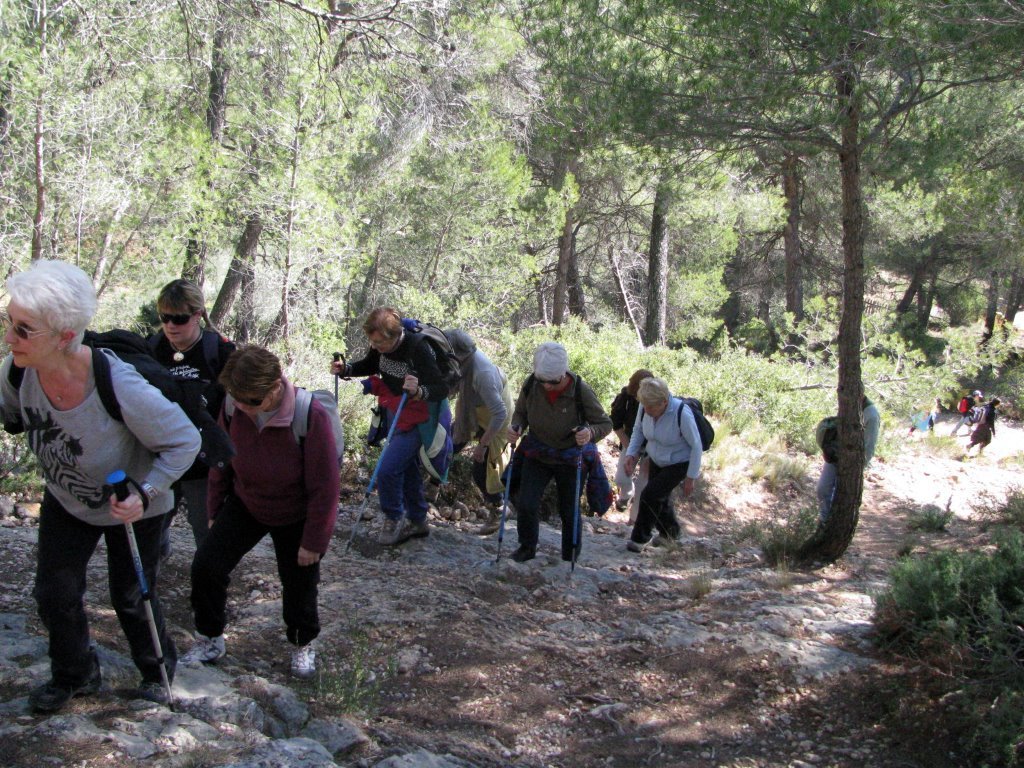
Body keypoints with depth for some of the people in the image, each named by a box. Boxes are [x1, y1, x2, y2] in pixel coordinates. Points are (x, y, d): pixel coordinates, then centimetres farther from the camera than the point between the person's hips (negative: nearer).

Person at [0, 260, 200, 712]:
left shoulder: (120, 387, -40)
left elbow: (183, 442, -25)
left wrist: (143, 494, -33)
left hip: (131, 508, -4)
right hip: (65, 503, 5)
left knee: (131, 598, 10)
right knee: (54, 594, 9)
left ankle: (158, 671, 40)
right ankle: (75, 675, 38)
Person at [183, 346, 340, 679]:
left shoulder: (311, 415, -33)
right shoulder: (232, 407, -20)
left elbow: (324, 486, -24)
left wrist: (314, 541, -17)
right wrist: (215, 511, 7)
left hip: (295, 516, -3)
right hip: (245, 504, 4)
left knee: (299, 582, 9)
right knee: (206, 565, -5)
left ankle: (303, 645, 38)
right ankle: (209, 640, 18)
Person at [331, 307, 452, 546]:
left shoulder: (418, 349, -31)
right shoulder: (382, 345, -11)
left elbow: (442, 389, -31)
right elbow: (370, 365, 10)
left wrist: (419, 391, -51)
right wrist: (346, 369, -9)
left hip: (419, 419, -7)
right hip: (396, 414, 8)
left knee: (387, 469, -15)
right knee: (407, 468, 19)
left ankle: (393, 518, 9)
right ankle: (417, 522, 36)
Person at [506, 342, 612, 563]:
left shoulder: (581, 392, -25)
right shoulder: (531, 385, -17)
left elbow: (605, 423, -15)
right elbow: (520, 412, 1)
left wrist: (591, 433, -37)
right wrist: (516, 427, -22)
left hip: (570, 459, -2)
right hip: (536, 454, 2)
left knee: (569, 511, 8)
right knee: (526, 505, -6)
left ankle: (571, 557, 32)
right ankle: (527, 547, 21)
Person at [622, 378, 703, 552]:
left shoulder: (682, 414, -33)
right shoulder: (645, 408, -20)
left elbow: (696, 446, -21)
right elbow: (638, 430, 3)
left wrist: (691, 477, -17)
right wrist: (631, 453, -11)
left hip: (678, 464, -5)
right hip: (656, 461, 6)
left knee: (650, 495, -13)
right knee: (661, 499, 17)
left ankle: (641, 537, 7)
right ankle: (670, 532, 44)